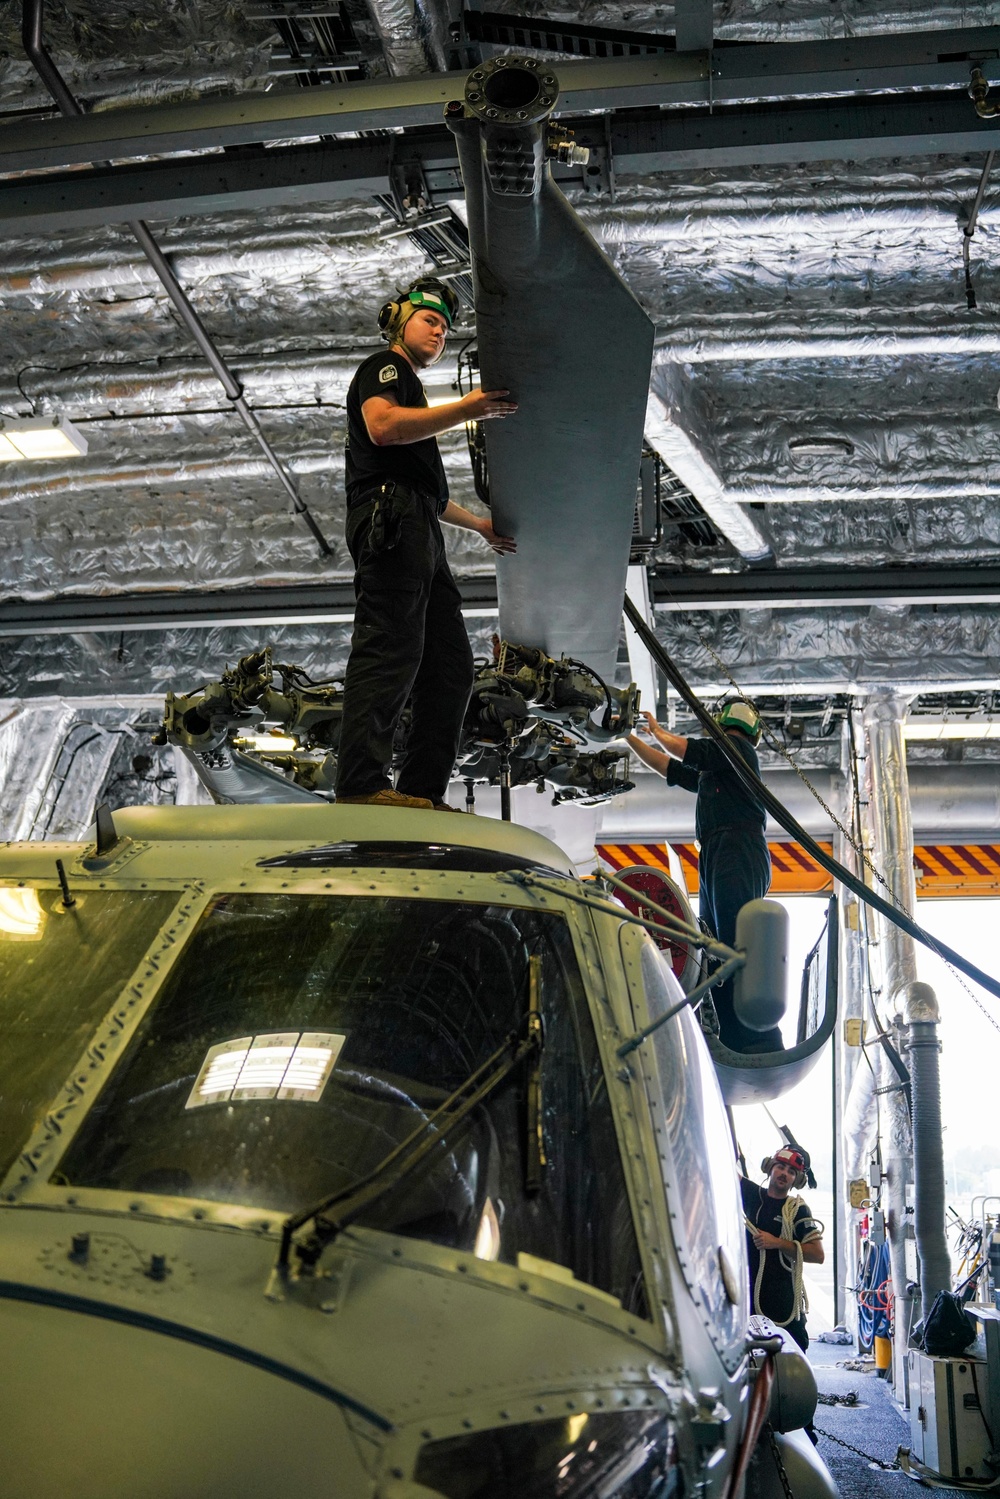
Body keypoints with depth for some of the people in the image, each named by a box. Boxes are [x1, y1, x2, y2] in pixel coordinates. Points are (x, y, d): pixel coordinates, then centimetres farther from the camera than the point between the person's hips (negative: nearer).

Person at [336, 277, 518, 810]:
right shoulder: (384, 367, 10)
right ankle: (362, 785, -29)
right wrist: (465, 409, -10)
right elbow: (383, 426, -13)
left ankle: (423, 791, -2)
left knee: (450, 663, 1)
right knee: (390, 649, -22)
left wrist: (479, 524, 43)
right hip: (390, 520, -10)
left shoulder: (409, 392, 38)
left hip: (419, 535, 10)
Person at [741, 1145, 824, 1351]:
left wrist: (778, 1243, -13)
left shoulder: (797, 1209, 0)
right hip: (746, 1292, 3)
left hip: (783, 1299, -3)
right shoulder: (751, 1194, 11)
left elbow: (818, 1254, -6)